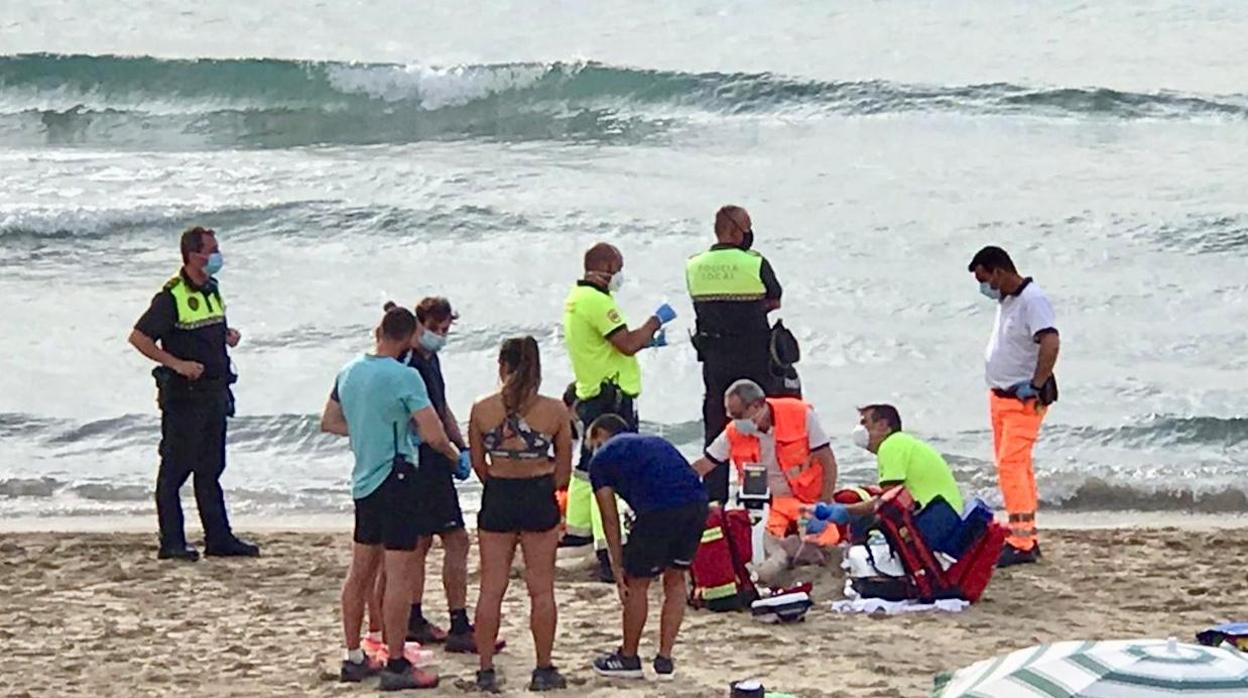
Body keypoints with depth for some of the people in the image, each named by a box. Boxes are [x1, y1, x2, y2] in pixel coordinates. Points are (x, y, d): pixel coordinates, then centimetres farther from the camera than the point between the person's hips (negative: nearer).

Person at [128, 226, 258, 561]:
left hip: (214, 392, 8)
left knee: (210, 468, 13)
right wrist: (176, 364, -22)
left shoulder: (211, 289, 12)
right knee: (175, 468, -1)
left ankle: (219, 538, 18)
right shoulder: (172, 296, -14)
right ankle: (171, 543, 3)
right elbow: (138, 338, -17)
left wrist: (228, 334, 8)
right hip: (182, 395, -8)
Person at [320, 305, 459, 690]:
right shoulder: (404, 377, -16)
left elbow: (329, 422, 19)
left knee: (360, 572, 15)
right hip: (395, 480, -8)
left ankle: (354, 658, 22)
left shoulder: (349, 371, 6)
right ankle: (396, 666, -4)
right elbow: (433, 435, -19)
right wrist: (454, 454, 0)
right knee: (399, 577, -5)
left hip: (364, 481, 8)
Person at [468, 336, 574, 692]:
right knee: (541, 589, 8)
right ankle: (543, 670, 13)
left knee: (491, 588, 7)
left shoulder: (482, 410, -6)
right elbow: (563, 471, 0)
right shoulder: (555, 410, -7)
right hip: (539, 499, -1)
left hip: (497, 501, 1)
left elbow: (478, 464, 4)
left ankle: (486, 670, 9)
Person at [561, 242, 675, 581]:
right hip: (612, 396, -11)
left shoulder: (575, 299, 15)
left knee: (589, 463, 24)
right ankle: (607, 551, -21)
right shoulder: (597, 301, -17)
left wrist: (645, 338, 17)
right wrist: (655, 321, -8)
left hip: (591, 394, 11)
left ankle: (577, 528, 38)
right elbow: (627, 343, -23)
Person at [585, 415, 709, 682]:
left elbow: (610, 520, 15)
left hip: (658, 510, -5)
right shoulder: (654, 442, 34)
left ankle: (628, 658, 28)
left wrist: (618, 568, 21)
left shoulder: (602, 458, 18)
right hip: (697, 503, 5)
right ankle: (664, 659, 24)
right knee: (675, 580, 22)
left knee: (637, 584, 14)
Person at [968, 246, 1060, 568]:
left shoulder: (1032, 300, -17)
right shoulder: (1006, 301, 13)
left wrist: (1036, 386, -24)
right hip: (1001, 396, 10)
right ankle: (1027, 538, 21)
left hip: (1024, 400, -10)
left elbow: (1050, 344, -29)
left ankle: (1021, 543, -17)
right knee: (1015, 467, 14)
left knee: (1011, 465, -16)